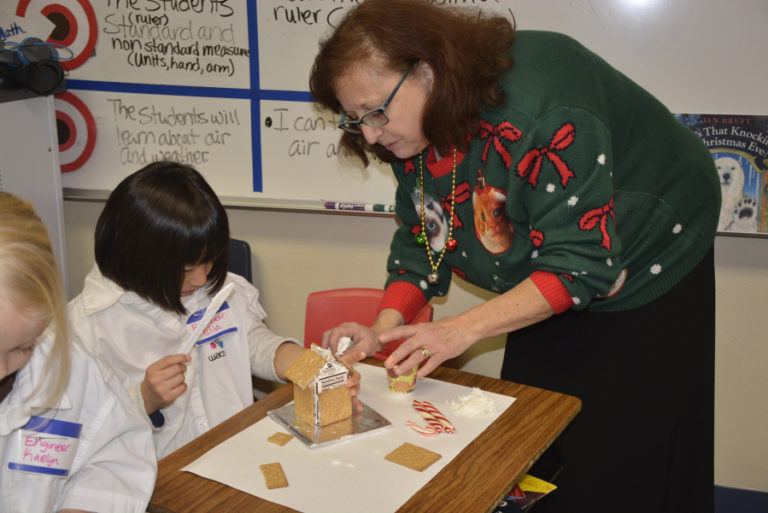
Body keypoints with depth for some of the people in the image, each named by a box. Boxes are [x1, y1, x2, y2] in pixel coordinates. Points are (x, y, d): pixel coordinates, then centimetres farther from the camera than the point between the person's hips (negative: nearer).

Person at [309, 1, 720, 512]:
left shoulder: (535, 111, -37)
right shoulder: (413, 129, -10)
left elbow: (581, 264, -35)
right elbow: (420, 243, -2)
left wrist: (461, 329, -37)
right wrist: (383, 330, -18)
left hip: (646, 273, -7)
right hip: (549, 282, 7)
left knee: (622, 465, 0)